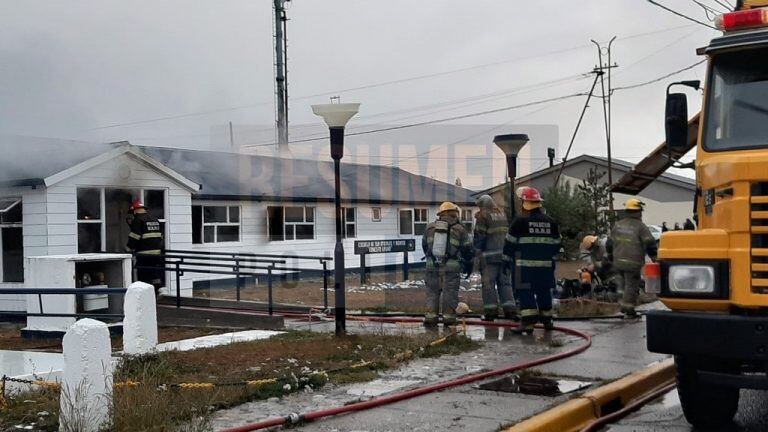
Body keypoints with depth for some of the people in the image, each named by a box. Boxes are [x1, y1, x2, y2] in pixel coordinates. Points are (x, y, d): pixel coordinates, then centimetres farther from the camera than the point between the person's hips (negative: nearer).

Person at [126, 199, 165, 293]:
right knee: (156, 277, 13)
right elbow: (160, 237, 21)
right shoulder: (155, 219, 16)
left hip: (144, 255, -7)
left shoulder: (137, 220, -8)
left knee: (144, 278, -3)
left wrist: (128, 249, 0)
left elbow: (134, 238, -12)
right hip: (157, 253, 7)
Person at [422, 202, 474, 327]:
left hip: (432, 265, 2)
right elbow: (467, 249, 5)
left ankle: (430, 316, 6)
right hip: (451, 267, -2)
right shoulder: (460, 229, 1)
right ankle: (448, 316, 6)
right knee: (450, 292, 6)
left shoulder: (430, 227, 10)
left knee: (432, 291, 10)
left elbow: (424, 246, 20)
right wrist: (468, 265, 18)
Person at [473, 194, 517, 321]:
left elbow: (479, 237, -8)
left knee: (488, 283, 0)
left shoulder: (483, 217, -6)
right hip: (504, 254, 6)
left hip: (489, 256, -6)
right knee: (505, 282, 10)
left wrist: (477, 253, 0)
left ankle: (491, 311, 0)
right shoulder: (503, 215, 16)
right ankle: (510, 309, 5)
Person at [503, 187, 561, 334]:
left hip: (525, 265, -5)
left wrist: (507, 260, 6)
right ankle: (547, 321, 25)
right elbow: (556, 244, 13)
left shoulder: (520, 221, -7)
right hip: (546, 265, 5)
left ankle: (528, 322, -14)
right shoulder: (551, 222, 9)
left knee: (525, 293, -4)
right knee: (544, 291, 16)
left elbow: (510, 243, -3)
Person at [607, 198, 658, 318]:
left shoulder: (617, 225, 8)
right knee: (631, 286, 4)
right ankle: (628, 310, 10)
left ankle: (623, 304, 16)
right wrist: (654, 258, 1)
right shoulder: (640, 226, -9)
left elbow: (610, 244, 14)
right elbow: (650, 244, -11)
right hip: (633, 263, -5)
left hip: (618, 262, 5)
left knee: (623, 284, 20)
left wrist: (611, 258, 27)